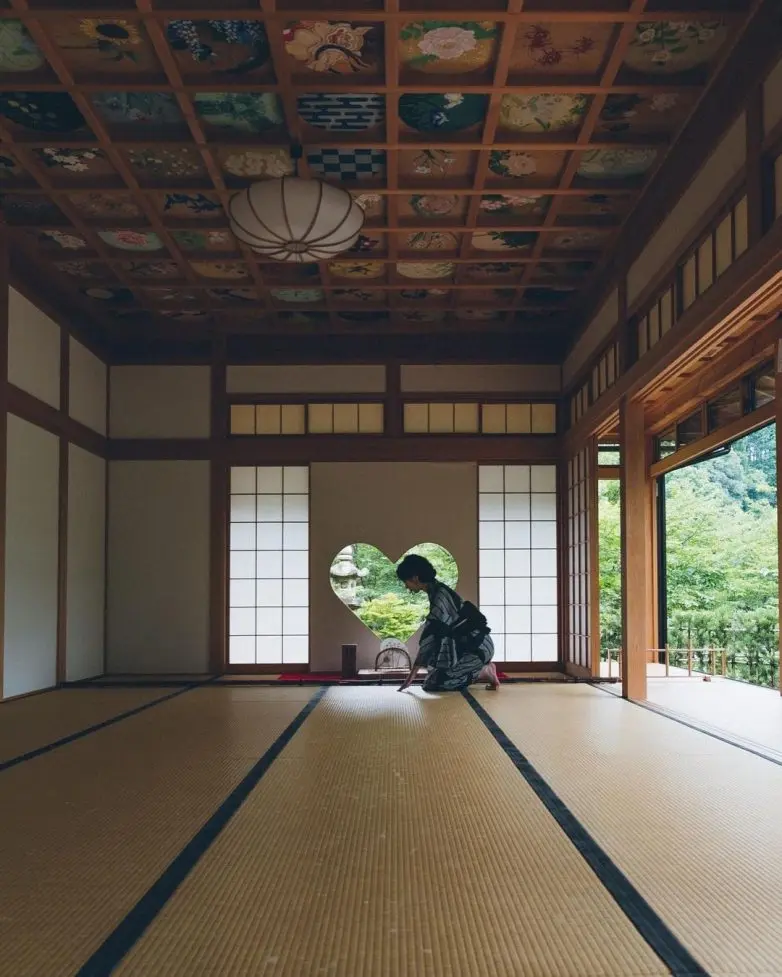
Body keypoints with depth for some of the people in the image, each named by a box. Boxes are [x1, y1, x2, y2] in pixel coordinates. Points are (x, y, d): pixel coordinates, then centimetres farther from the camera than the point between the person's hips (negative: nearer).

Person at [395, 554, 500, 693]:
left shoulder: (440, 596, -22)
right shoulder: (437, 591, 7)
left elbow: (430, 638, -23)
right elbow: (434, 636, 15)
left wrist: (412, 673, -19)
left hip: (478, 648, -9)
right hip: (467, 646, 9)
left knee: (432, 684, -13)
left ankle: (484, 672, -3)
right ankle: (481, 670, 13)